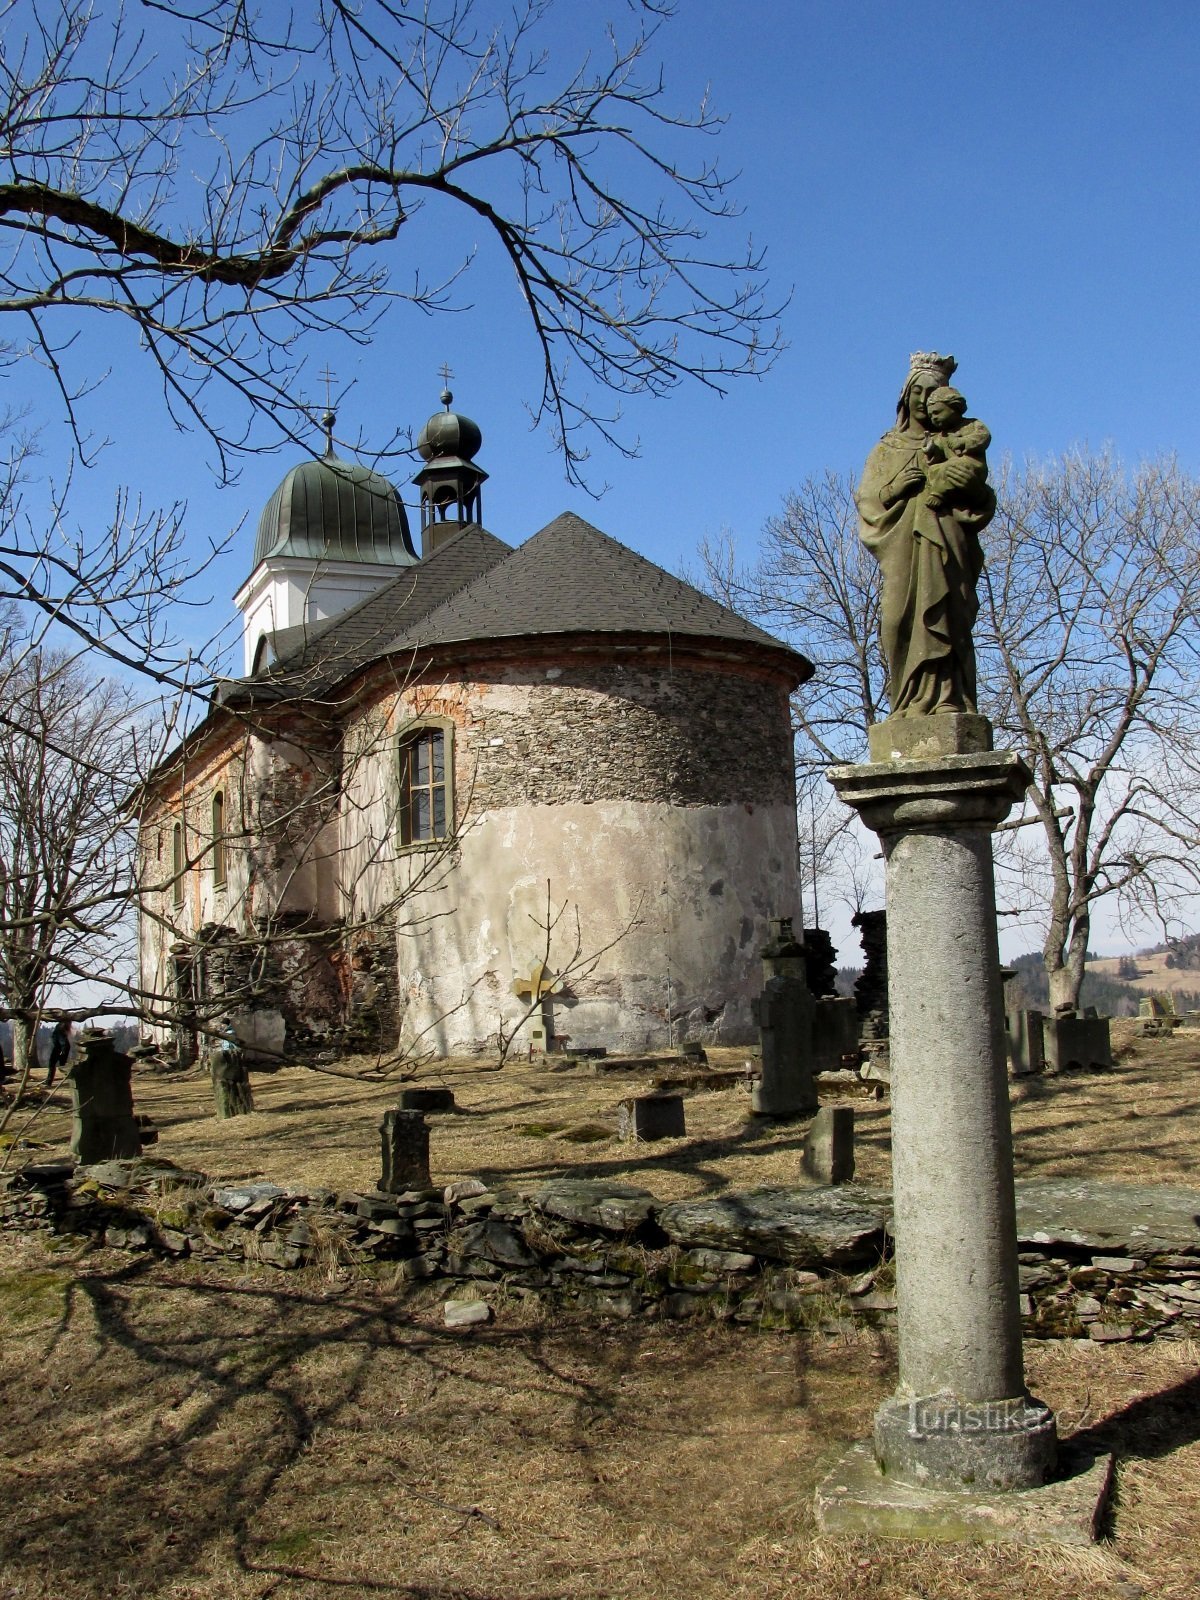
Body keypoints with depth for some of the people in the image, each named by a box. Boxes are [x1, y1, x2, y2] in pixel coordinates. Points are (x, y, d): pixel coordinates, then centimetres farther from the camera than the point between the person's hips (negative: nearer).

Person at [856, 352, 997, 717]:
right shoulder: (887, 448, 23)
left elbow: (981, 499, 7)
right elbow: (867, 498, 10)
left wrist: (927, 473, -5)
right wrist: (897, 486, -10)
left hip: (943, 544, -1)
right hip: (901, 546, 1)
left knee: (942, 618, -13)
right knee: (902, 622, -12)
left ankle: (948, 701, -19)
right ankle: (910, 705, -15)